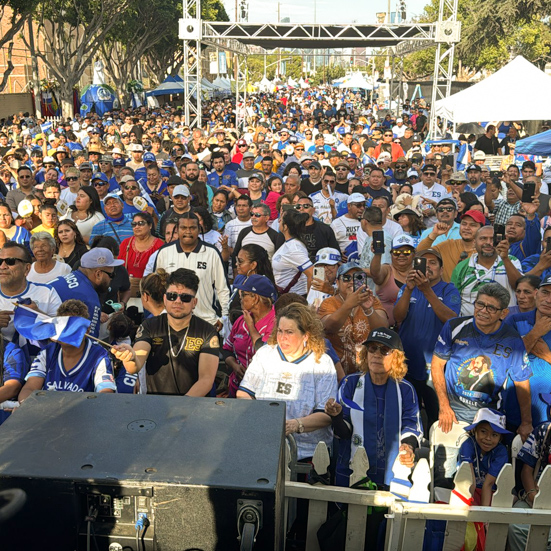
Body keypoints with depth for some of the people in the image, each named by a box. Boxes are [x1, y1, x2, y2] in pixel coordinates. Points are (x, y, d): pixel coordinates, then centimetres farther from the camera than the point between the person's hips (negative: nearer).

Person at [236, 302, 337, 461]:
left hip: (307, 450, -2)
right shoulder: (265, 354, 11)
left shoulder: (322, 363, 0)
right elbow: (243, 394, 8)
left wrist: (297, 424, -24)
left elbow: (327, 415, -6)